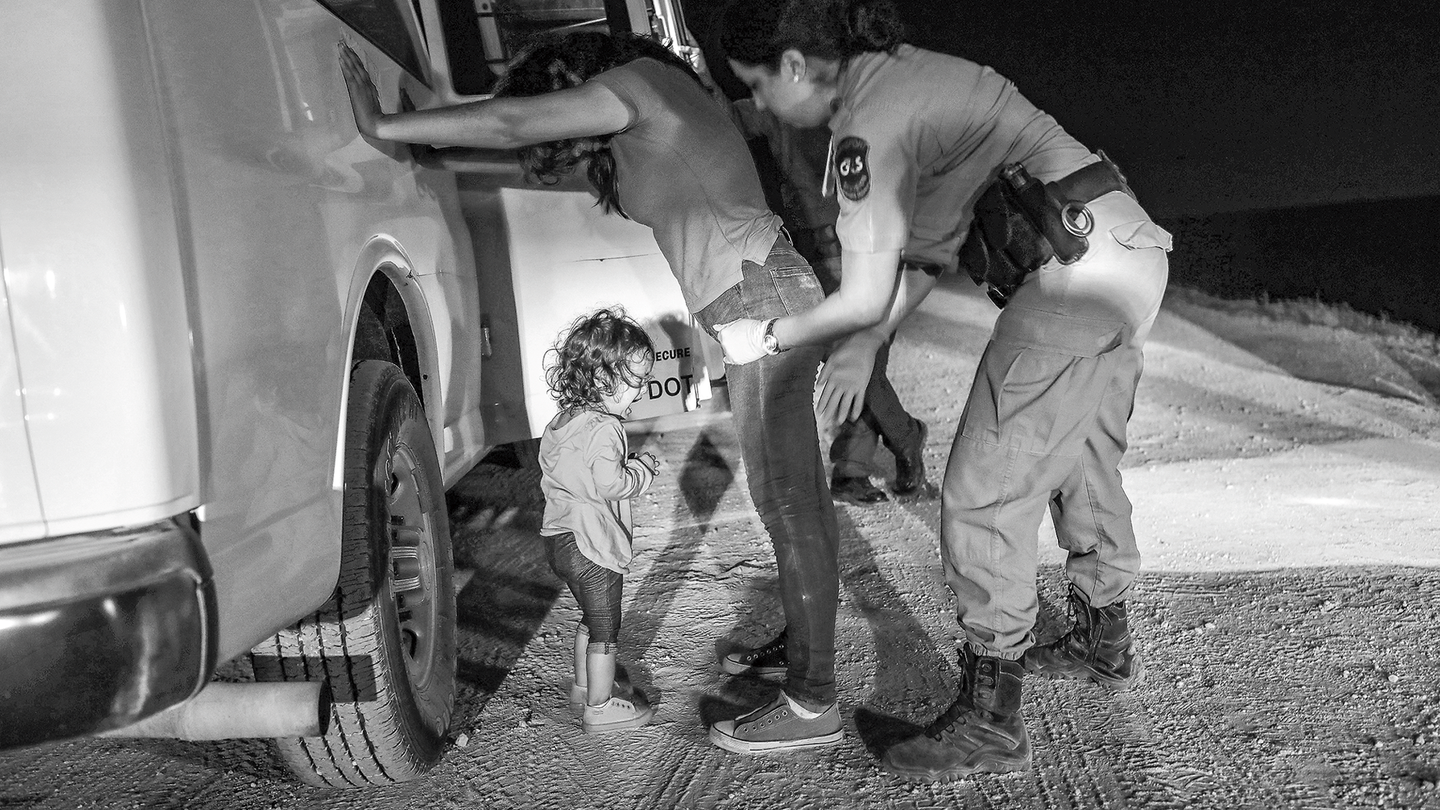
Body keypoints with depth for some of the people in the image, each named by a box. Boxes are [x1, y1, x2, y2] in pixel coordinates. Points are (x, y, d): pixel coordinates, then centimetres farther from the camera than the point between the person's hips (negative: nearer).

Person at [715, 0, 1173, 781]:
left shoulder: (866, 125, -14)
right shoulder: (908, 72, 16)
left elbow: (865, 297, -13)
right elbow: (930, 246, 19)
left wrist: (765, 335, 3)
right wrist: (864, 345, 19)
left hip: (1078, 270, -10)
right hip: (1132, 252, 10)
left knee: (983, 492, -5)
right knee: (1083, 459, 24)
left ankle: (989, 719, 3)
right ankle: (1104, 641, 42)